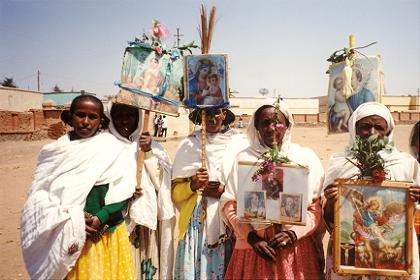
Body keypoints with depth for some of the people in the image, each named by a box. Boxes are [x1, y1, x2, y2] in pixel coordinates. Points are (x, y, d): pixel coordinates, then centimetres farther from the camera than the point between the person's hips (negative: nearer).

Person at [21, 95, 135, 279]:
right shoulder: (56, 151, -2)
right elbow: (39, 196, -4)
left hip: (107, 234, 0)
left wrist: (101, 217, -16)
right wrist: (71, 222, -15)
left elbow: (123, 192, -3)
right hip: (67, 236, 0)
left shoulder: (111, 148, -3)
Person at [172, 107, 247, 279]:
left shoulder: (238, 143, 2)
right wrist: (193, 185, -15)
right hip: (197, 221, 0)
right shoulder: (189, 144, 3)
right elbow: (175, 192, 3)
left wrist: (226, 191, -12)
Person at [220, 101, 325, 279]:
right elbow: (229, 205, -1)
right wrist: (252, 237, -10)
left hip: (298, 247, 1)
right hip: (254, 247, 0)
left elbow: (317, 206, -1)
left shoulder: (306, 157, 2)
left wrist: (293, 232, -12)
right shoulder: (244, 158, 2)